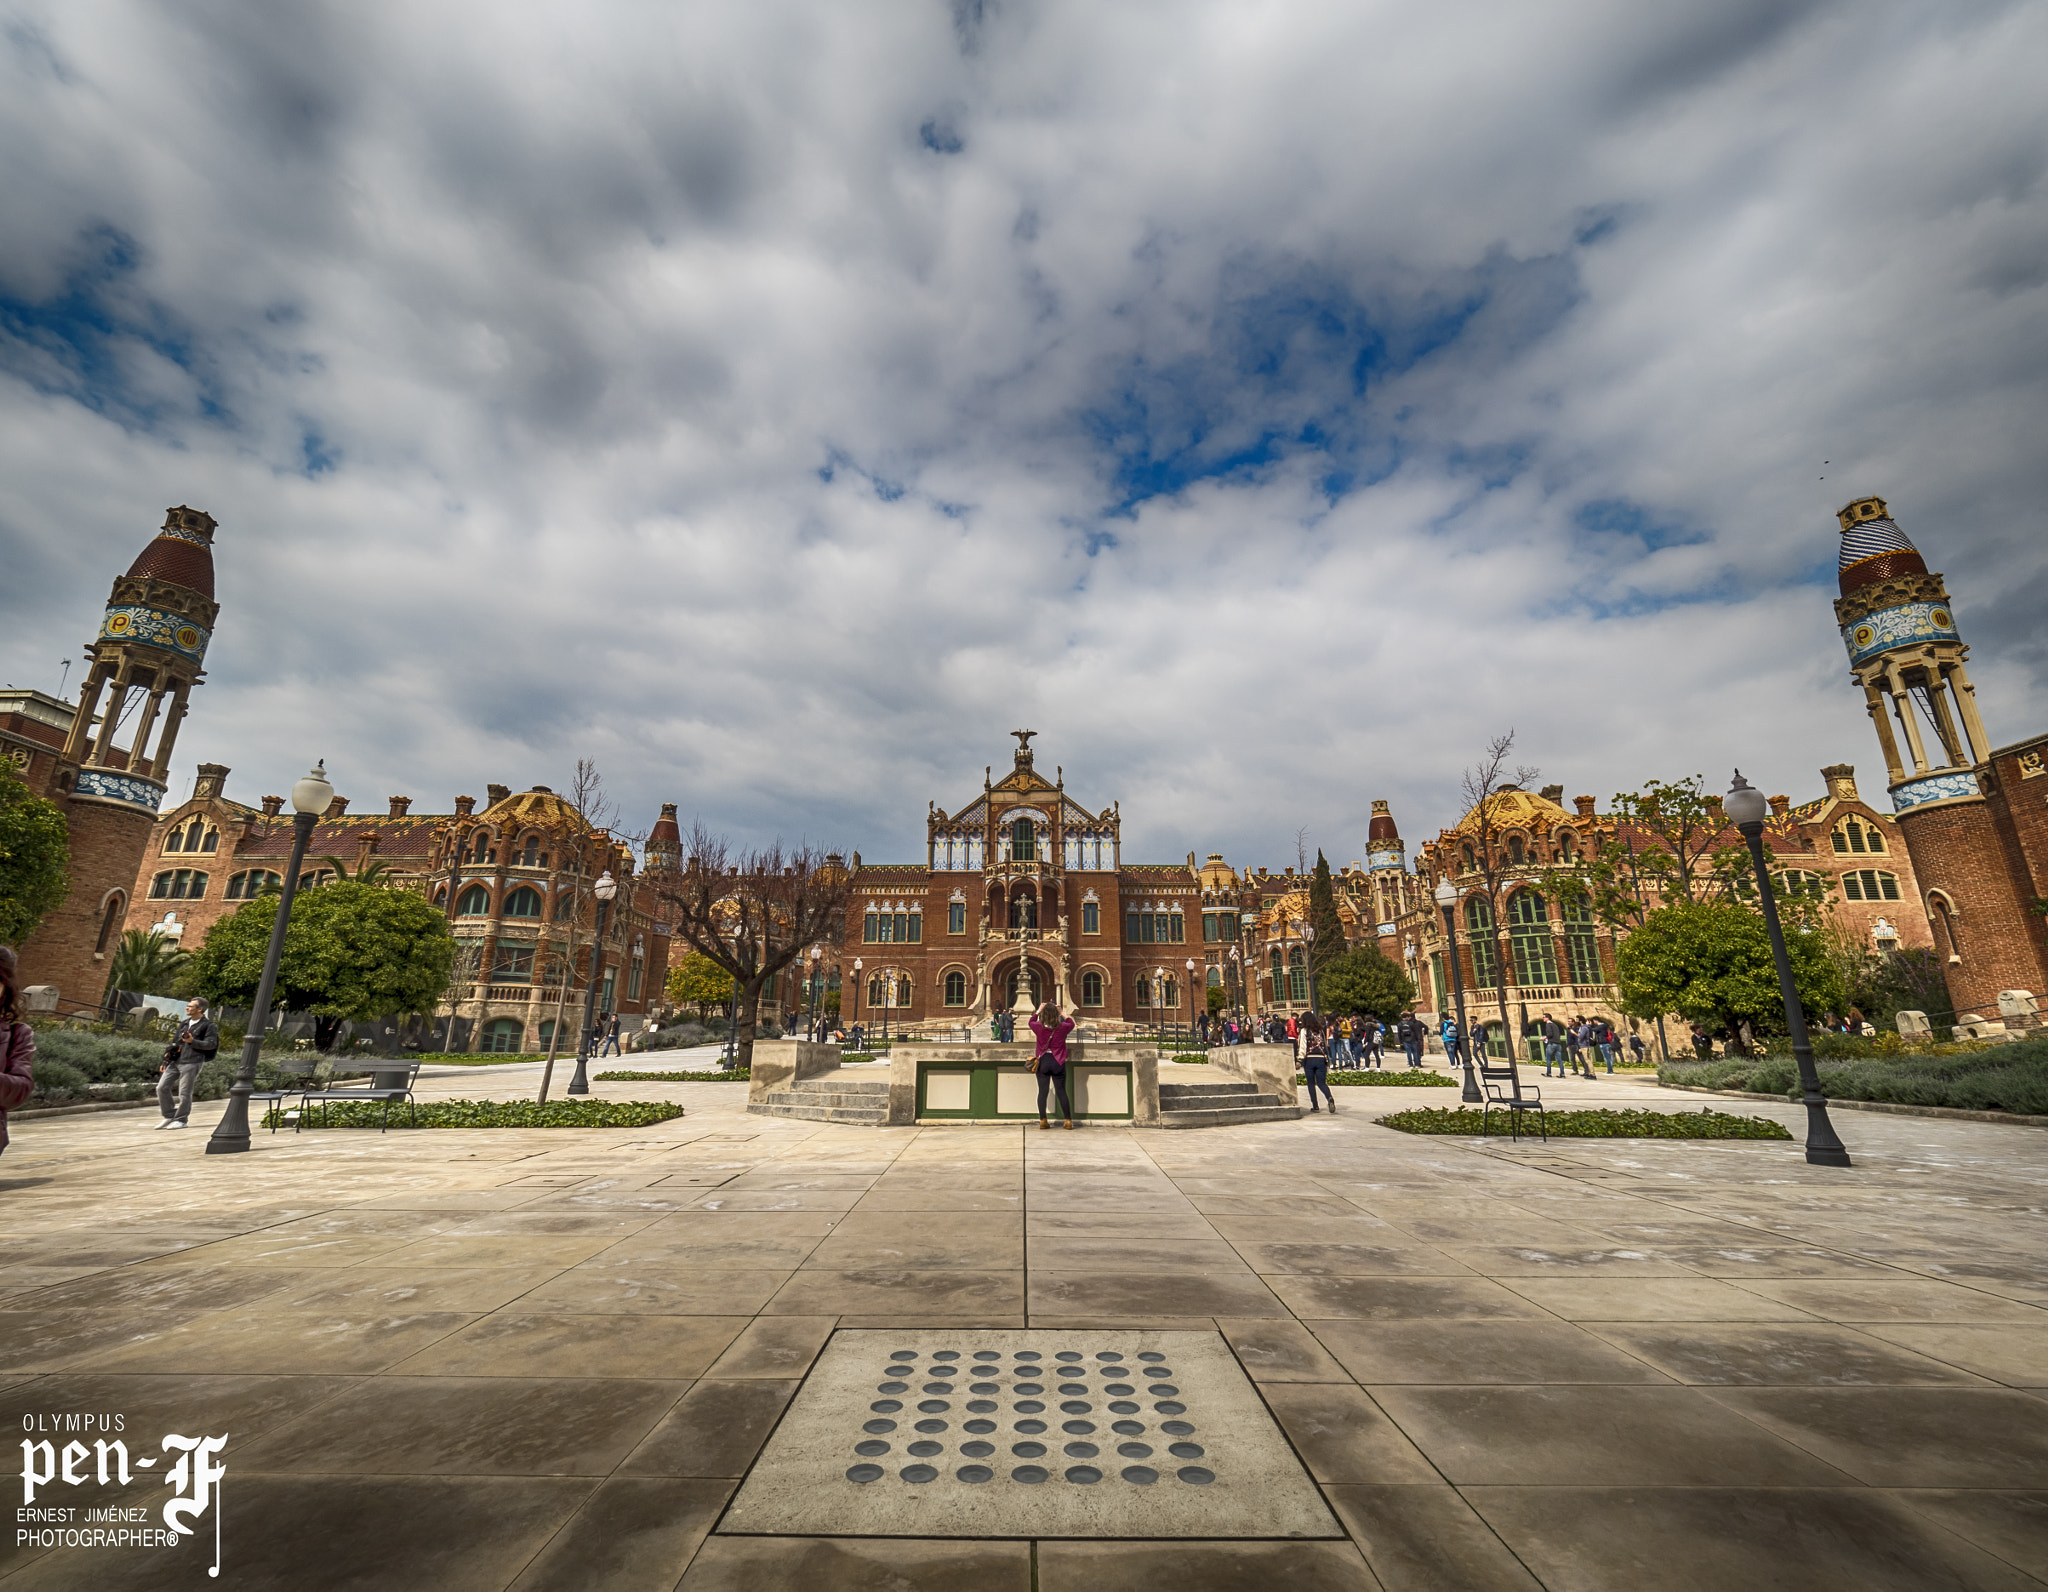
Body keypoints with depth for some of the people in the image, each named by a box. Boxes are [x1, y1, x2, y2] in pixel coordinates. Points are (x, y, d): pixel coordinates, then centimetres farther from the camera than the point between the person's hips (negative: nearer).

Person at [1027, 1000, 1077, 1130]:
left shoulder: (1039, 1027, -6)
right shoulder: (1062, 1027, -8)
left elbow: (1031, 1021, 18)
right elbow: (1071, 1023, 16)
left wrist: (1038, 1010, 28)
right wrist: (1062, 1013, 22)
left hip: (1043, 1061, 0)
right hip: (1058, 1063, 0)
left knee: (1042, 1092, 5)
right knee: (1061, 1092, 7)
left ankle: (1043, 1120, 7)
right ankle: (1068, 1120, 11)